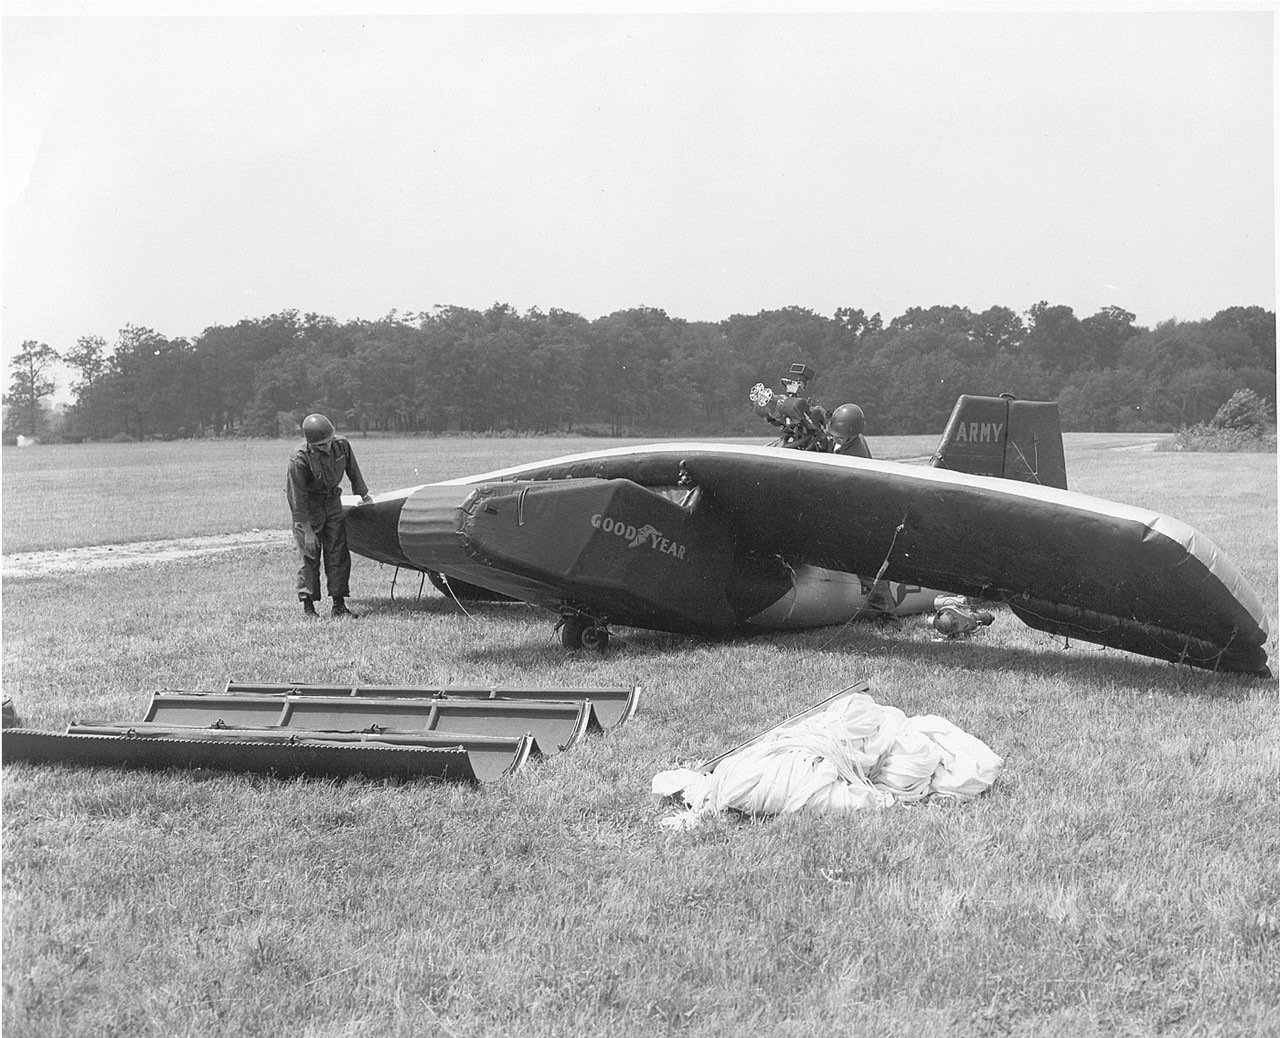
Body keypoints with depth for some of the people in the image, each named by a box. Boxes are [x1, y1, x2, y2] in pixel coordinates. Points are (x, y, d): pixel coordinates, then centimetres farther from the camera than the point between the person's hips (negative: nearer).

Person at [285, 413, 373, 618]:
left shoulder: (341, 445, -16)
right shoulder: (299, 460, -29)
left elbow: (352, 470, 5)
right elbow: (298, 498, -24)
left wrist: (363, 493, 18)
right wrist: (308, 531, -23)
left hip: (332, 501, 5)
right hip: (307, 506, -5)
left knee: (338, 553, 2)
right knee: (309, 555, -4)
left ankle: (339, 604, 7)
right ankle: (308, 606, 4)